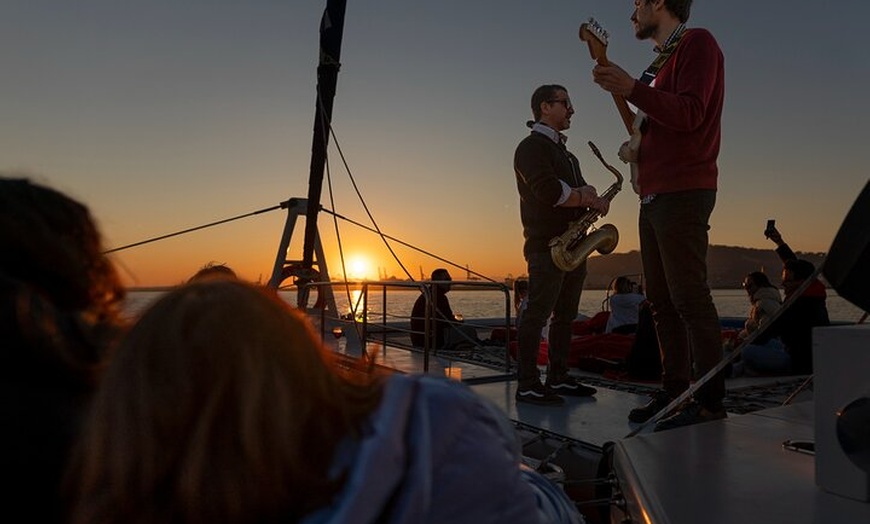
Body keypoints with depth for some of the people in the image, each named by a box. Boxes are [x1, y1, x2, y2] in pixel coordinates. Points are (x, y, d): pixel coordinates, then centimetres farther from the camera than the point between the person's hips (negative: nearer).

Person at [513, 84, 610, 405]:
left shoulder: (564, 152, 24)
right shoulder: (532, 146, -5)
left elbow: (578, 189, 21)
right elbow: (548, 191, -19)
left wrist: (590, 198, -3)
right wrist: (588, 200, -10)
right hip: (546, 244, -9)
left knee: (565, 315, 11)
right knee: (538, 313, -9)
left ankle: (558, 378, 18)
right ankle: (527, 386, -6)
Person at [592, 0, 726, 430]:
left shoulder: (696, 42, -2)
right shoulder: (662, 62, 24)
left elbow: (689, 115, -15)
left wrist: (631, 89, -23)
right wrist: (634, 147, 10)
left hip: (683, 194, -9)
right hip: (654, 196, 9)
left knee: (689, 299, -9)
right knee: (661, 301, 7)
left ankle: (710, 399, -3)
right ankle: (674, 390, 13)